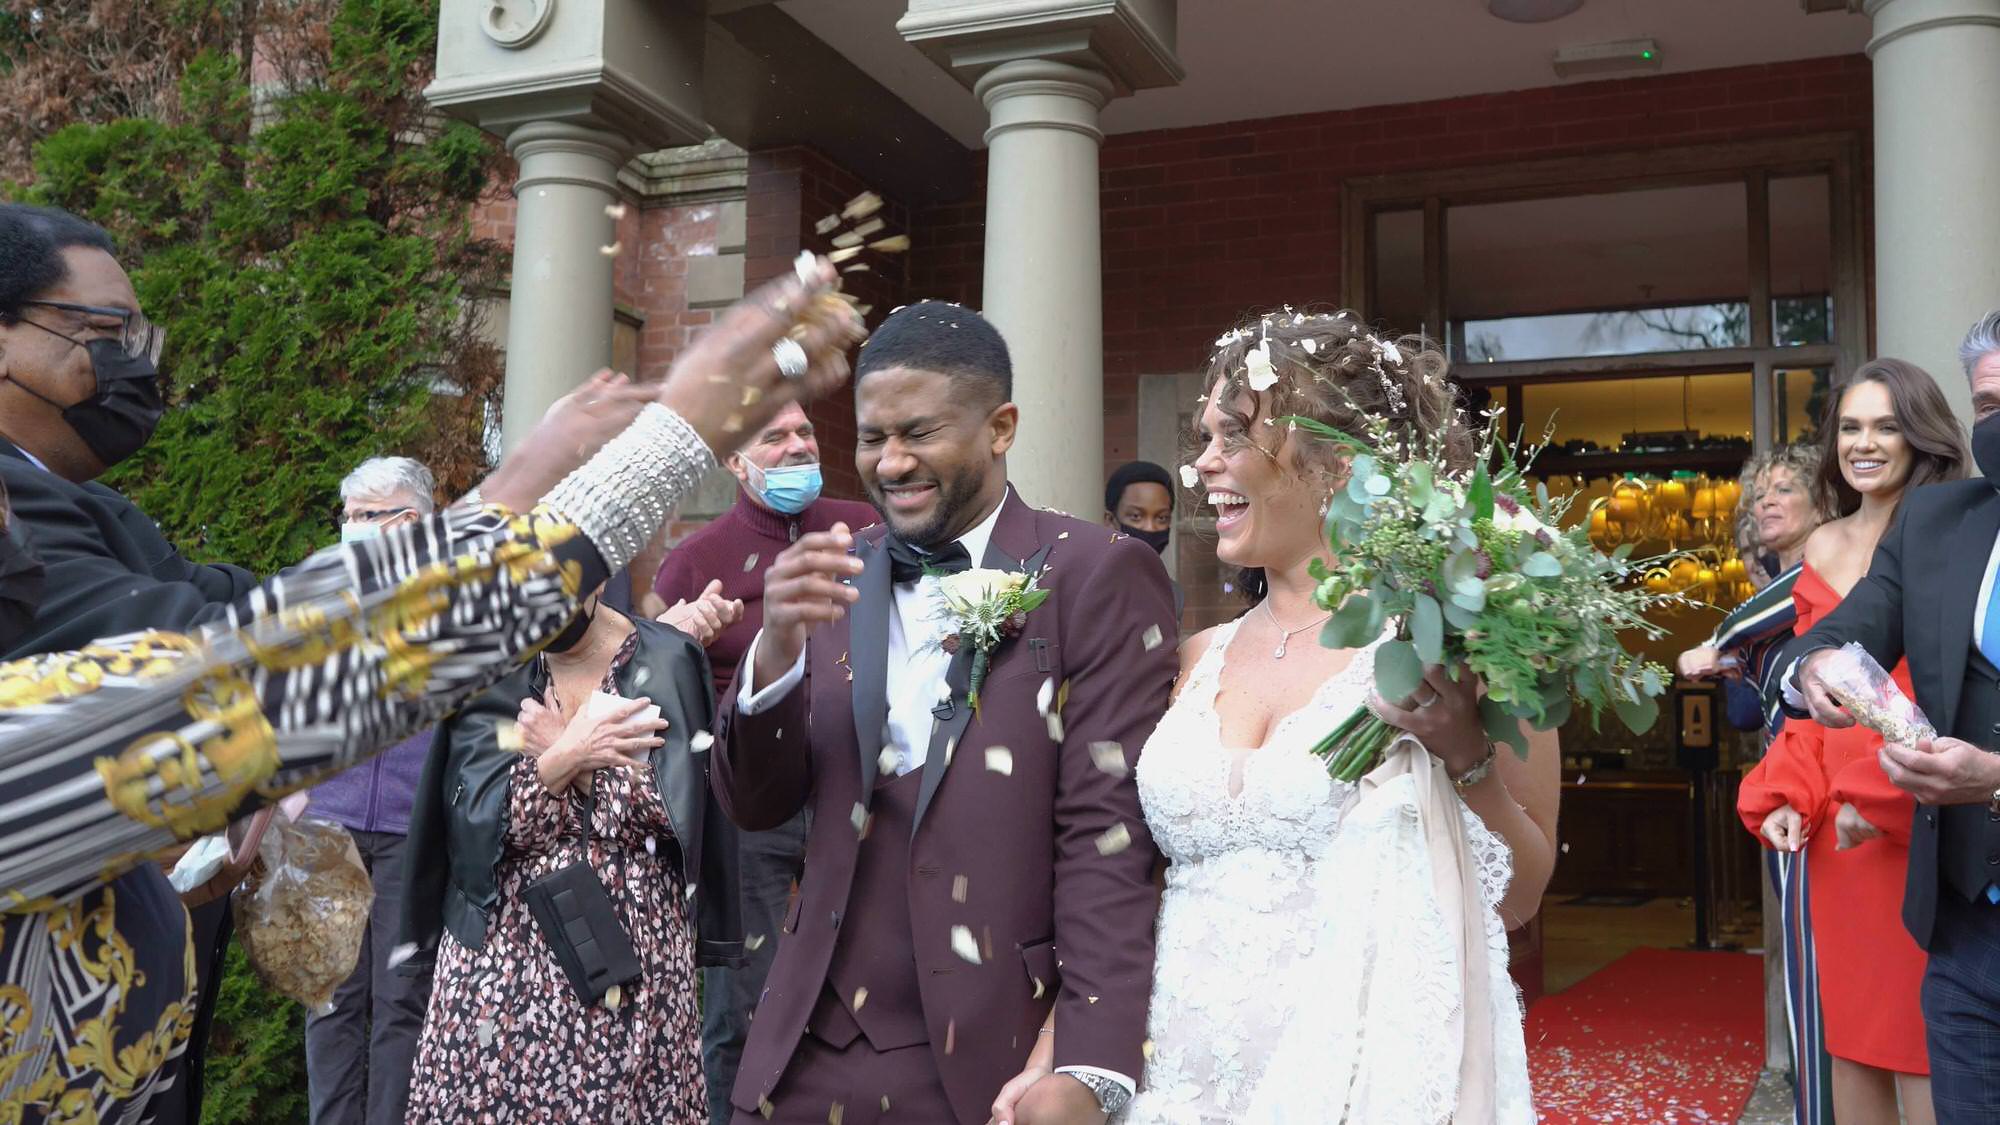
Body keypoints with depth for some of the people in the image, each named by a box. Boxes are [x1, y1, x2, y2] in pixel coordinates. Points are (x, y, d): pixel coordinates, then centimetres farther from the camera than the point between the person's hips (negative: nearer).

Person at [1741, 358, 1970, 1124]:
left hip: (1918, 822, -6)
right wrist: (1787, 796, 3)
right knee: (1846, 1023, 13)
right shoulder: (1822, 550, 12)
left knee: (1921, 1026, 2)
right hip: (1834, 827, 6)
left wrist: (1881, 796, -15)